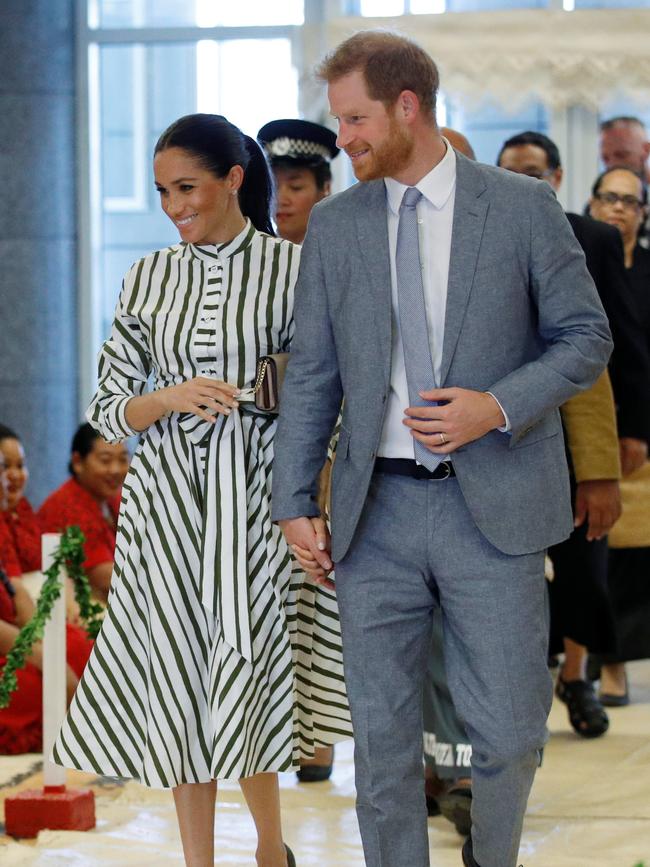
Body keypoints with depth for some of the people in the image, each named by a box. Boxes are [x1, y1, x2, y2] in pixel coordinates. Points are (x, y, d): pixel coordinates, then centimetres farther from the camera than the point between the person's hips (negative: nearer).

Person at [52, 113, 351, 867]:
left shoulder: (292, 268, -1)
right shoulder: (148, 279, 6)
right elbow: (107, 411, 8)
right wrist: (170, 398, -12)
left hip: (256, 493, -2)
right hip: (168, 496, 2)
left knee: (247, 666, 2)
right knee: (179, 672, 3)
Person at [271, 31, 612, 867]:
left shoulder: (523, 207, 0)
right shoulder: (334, 225, 8)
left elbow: (586, 337, 1)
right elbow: (312, 373, 9)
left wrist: (500, 406, -15)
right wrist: (294, 504, 3)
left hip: (492, 506, -2)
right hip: (377, 508, 2)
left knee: (507, 731, 2)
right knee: (382, 734, 5)